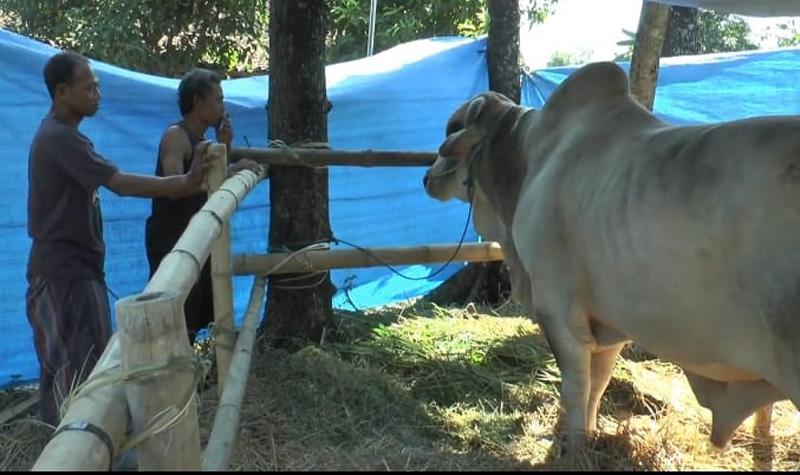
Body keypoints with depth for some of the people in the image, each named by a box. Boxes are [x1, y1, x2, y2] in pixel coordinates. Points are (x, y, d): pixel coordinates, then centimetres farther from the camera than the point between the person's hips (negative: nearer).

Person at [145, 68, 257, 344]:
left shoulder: (201, 141, 14)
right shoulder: (176, 136, -13)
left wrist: (225, 148, 4)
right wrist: (230, 170, -29)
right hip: (171, 242, -9)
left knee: (191, 321, 14)